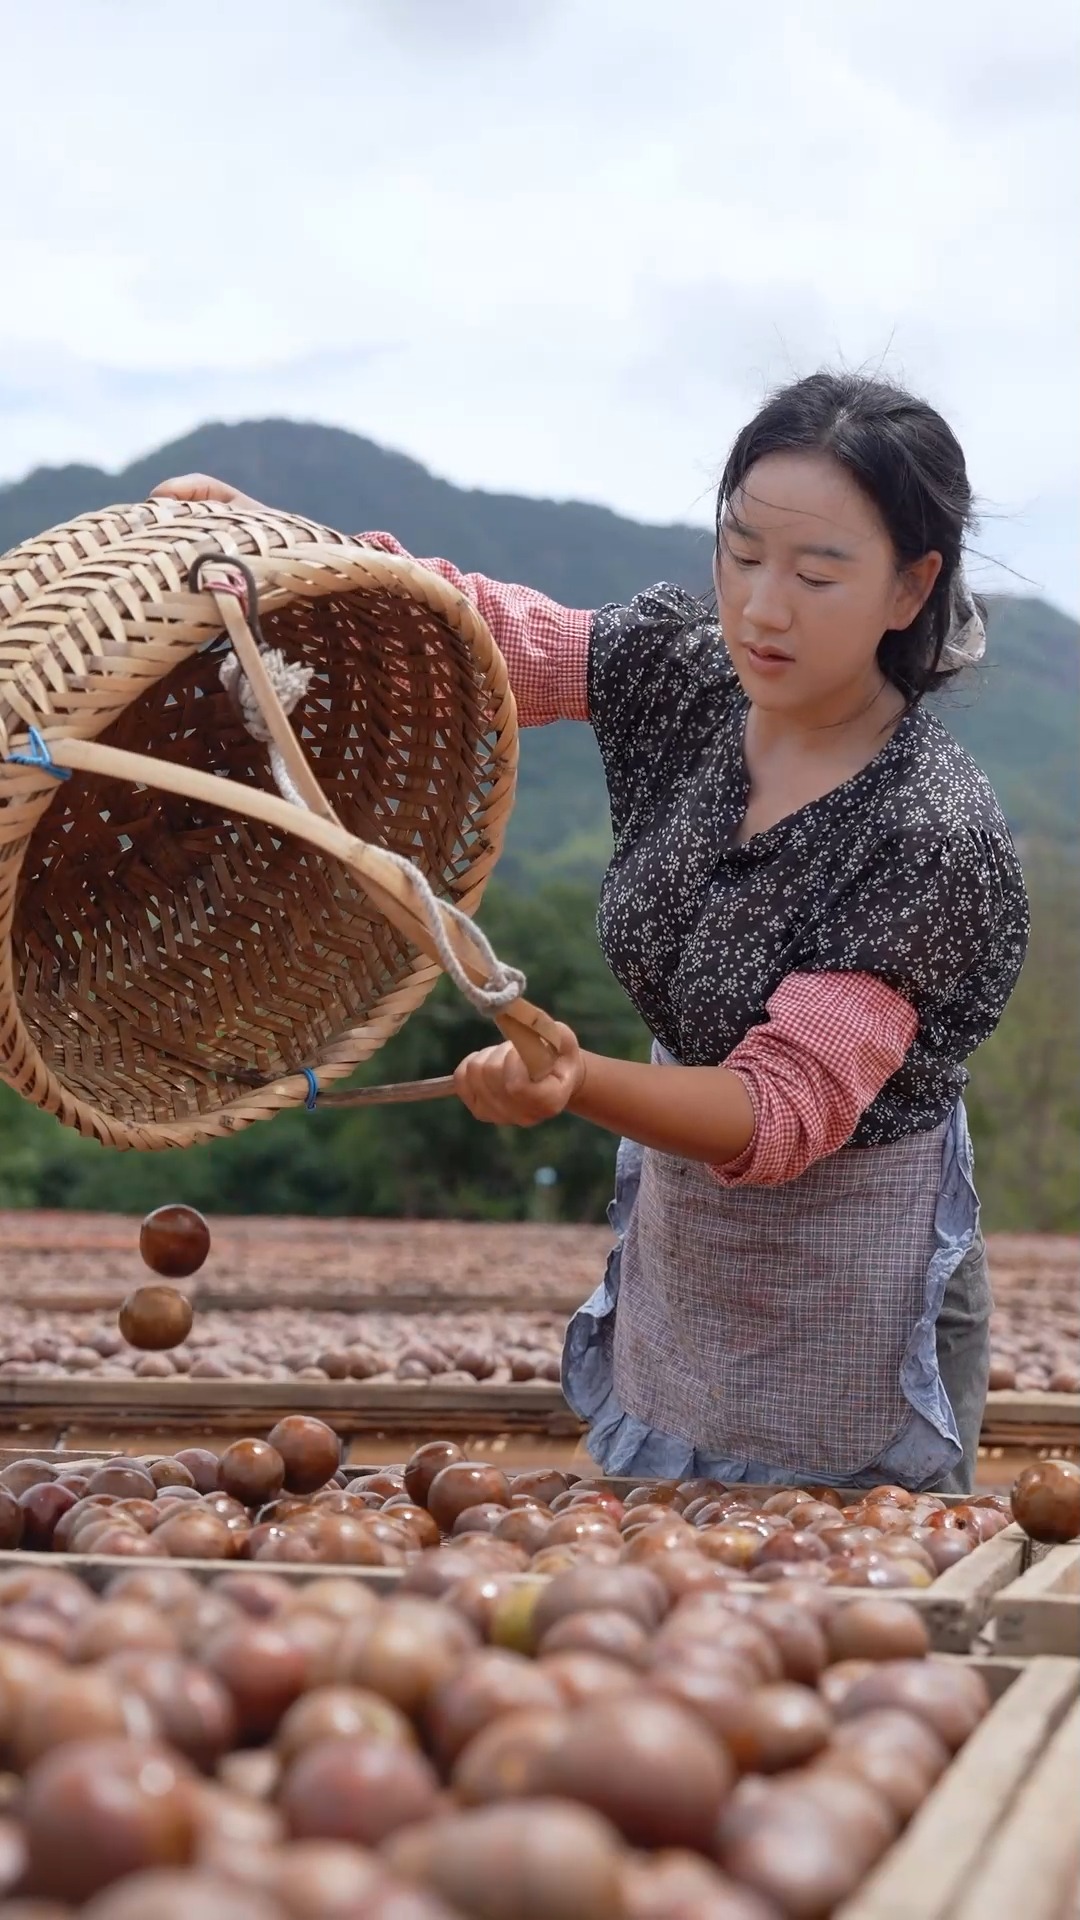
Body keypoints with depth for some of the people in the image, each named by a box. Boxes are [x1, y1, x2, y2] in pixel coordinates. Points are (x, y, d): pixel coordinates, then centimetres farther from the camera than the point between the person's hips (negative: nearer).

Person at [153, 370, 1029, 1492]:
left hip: (849, 1307, -6)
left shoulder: (932, 834, -27)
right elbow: (486, 631, 2)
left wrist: (578, 1085, -47)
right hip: (673, 1232, 6)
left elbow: (786, 1110, -30)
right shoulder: (681, 667, -10)